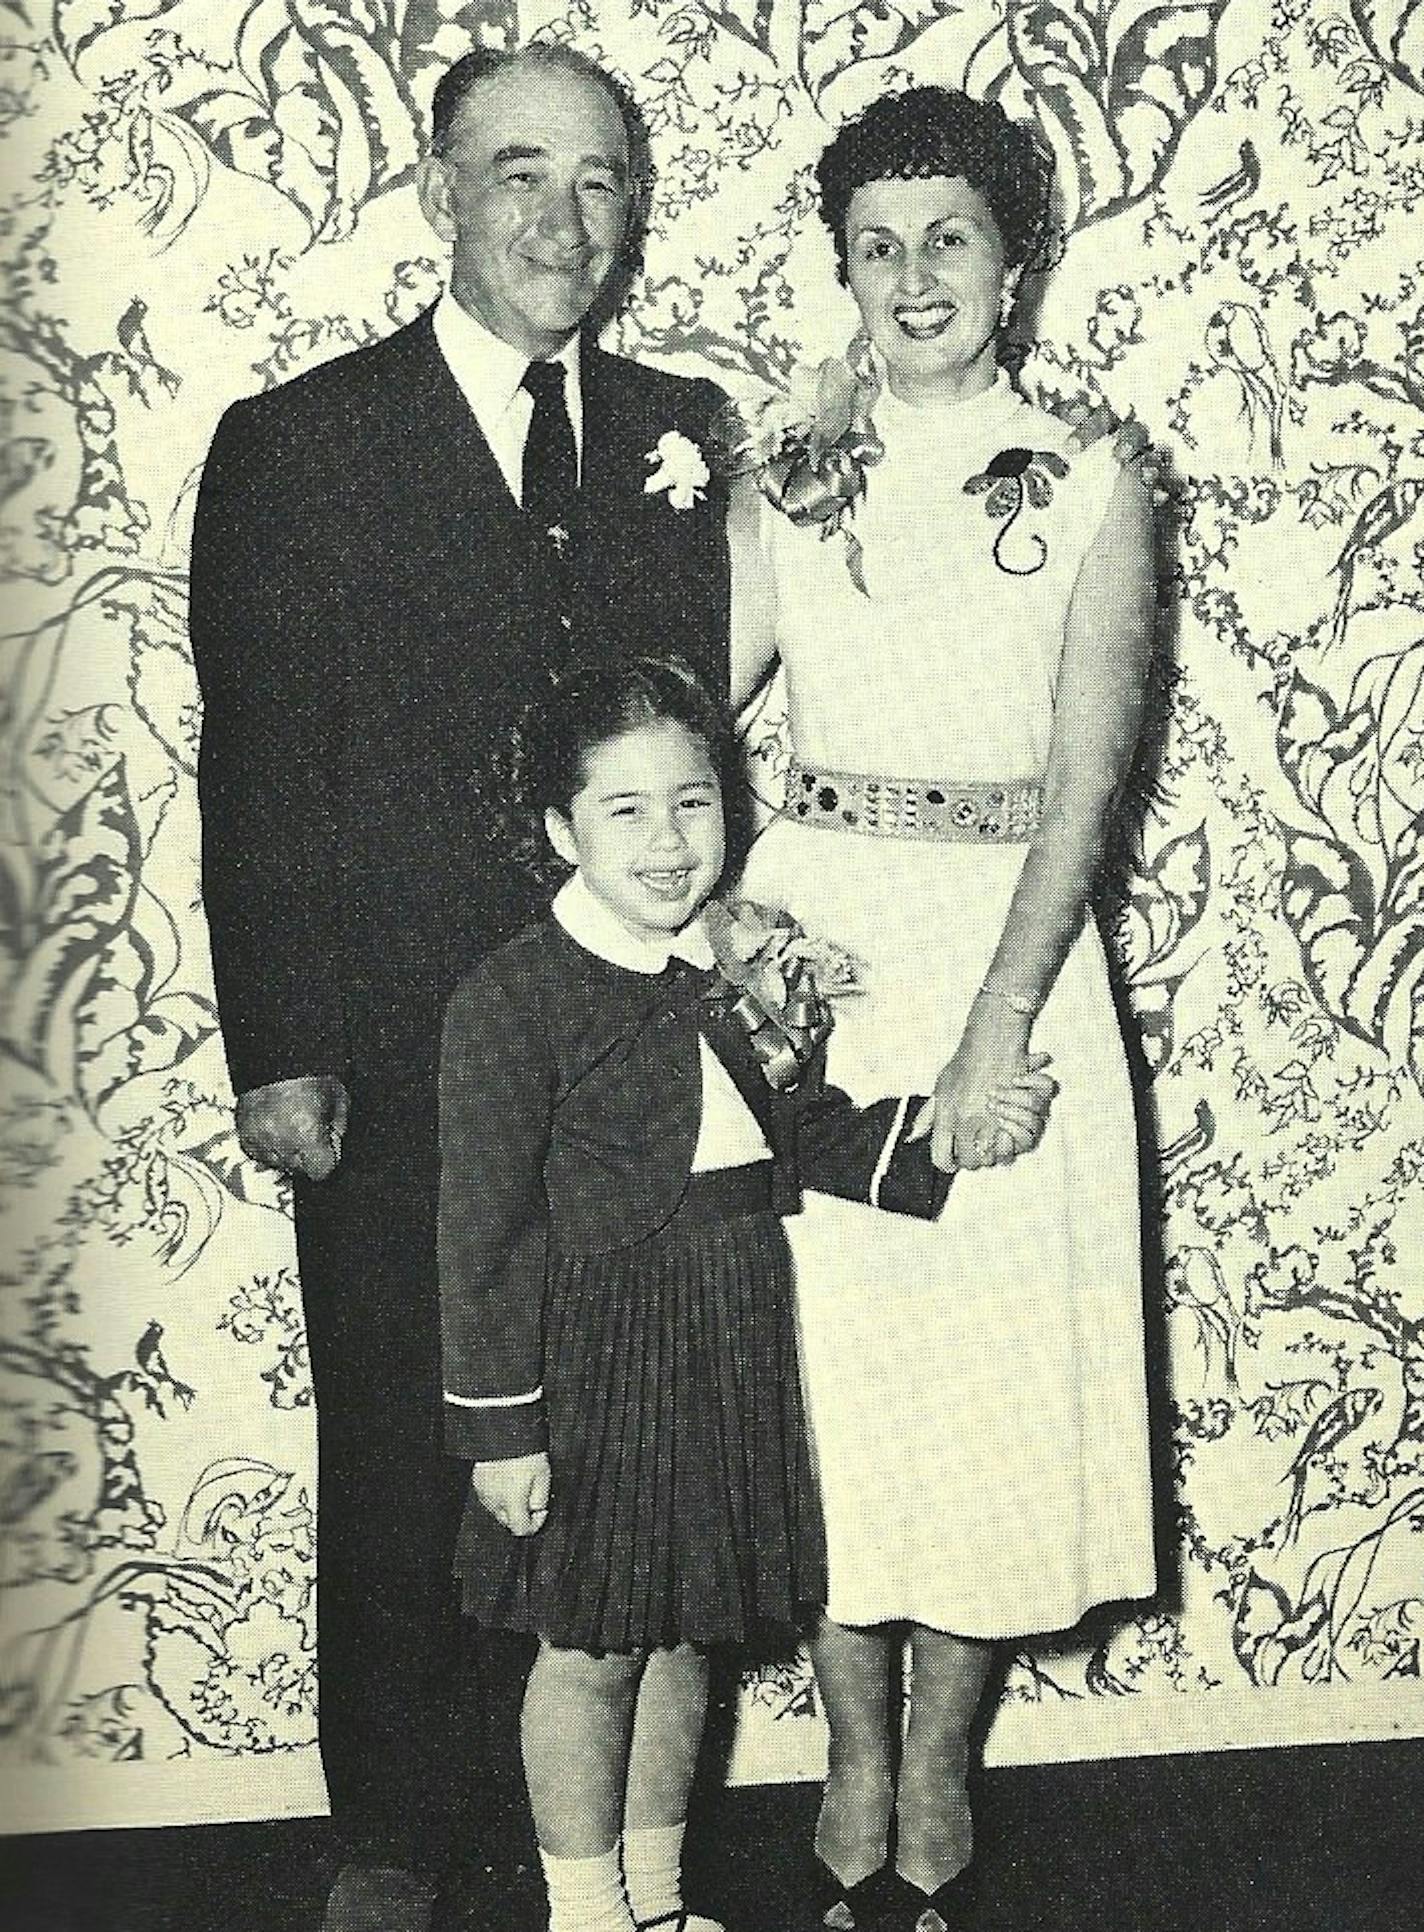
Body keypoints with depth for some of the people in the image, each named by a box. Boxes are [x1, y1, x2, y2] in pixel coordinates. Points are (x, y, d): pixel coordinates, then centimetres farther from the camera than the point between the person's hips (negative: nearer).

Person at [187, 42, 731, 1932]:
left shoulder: (683, 436, 9)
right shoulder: (294, 446, -1)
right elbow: (255, 770, -4)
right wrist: (278, 1055, -8)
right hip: (396, 1069, -2)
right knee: (400, 1472, 11)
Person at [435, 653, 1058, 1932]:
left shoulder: (759, 960, 0)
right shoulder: (512, 1000, -16)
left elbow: (811, 1139, 10)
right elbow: (487, 1229, -13)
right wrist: (500, 1426, -12)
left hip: (738, 1353, 5)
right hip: (595, 1360, -5)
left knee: (682, 1635, 19)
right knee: (590, 1649, 10)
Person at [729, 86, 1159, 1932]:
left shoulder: (1091, 493, 0)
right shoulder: (789, 477, 6)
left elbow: (1084, 786, -7)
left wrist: (996, 1030, -16)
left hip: (1006, 955, -1)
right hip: (806, 945, 2)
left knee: (992, 1370, 5)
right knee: (826, 1362, 7)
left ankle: (940, 1768, 25)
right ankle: (858, 1764, 25)